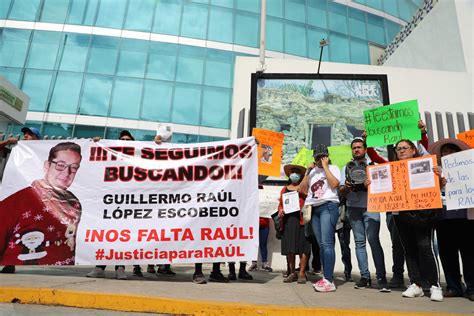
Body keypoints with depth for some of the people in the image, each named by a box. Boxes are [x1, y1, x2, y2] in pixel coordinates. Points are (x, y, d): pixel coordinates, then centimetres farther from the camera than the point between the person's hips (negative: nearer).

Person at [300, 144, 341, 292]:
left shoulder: (333, 168, 7)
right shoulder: (312, 171, 20)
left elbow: (334, 184, -13)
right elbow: (303, 189, 13)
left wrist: (325, 166, -6)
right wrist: (308, 171, 6)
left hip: (328, 207, -6)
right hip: (315, 209, 6)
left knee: (327, 243, -14)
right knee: (321, 245, 4)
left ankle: (329, 280, -17)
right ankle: (327, 278, 8)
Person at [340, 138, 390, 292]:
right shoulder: (346, 168, 17)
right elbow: (341, 191, 13)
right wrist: (346, 187, -10)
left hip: (370, 206, -2)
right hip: (353, 208, 3)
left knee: (373, 240, -13)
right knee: (359, 242, 3)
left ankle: (381, 278, -8)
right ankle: (365, 276, 8)